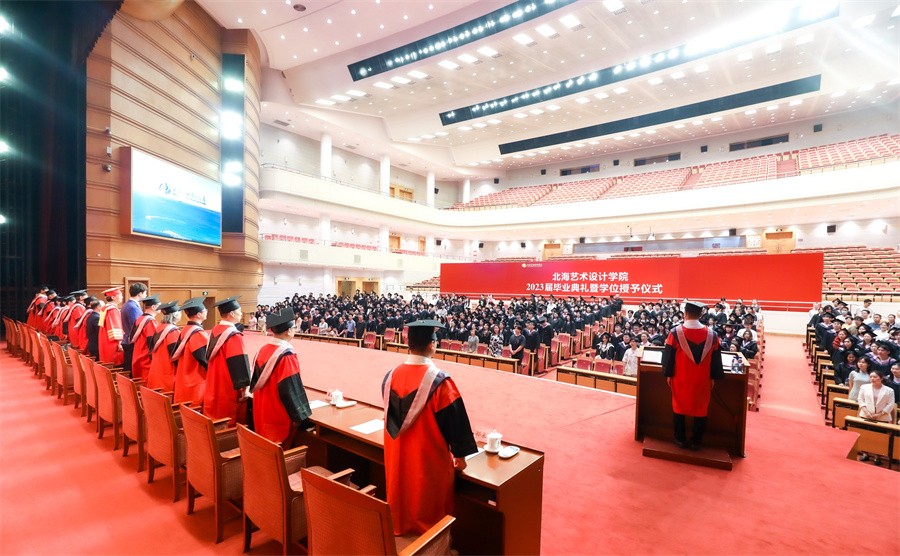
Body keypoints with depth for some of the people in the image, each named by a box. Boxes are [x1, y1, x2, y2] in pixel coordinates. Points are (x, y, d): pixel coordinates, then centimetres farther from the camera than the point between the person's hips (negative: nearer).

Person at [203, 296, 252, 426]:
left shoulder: (214, 331, 4)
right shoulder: (233, 335, -23)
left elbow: (209, 357, 15)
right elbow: (239, 364, -24)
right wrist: (243, 387, -15)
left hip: (214, 388, 9)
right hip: (230, 391, -9)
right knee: (230, 426, 4)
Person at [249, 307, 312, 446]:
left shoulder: (263, 350, 0)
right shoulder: (287, 355, -23)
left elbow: (256, 382, 12)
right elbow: (291, 389, -23)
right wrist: (299, 416, -13)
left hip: (262, 413, 8)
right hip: (279, 416, -8)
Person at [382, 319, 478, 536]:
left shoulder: (391, 377, -9)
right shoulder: (439, 381, -26)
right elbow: (455, 420, -17)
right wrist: (459, 454, -2)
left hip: (397, 456, 5)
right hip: (430, 458, -5)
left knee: (402, 497, 26)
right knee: (430, 506, 17)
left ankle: (400, 528, 45)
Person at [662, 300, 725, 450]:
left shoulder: (676, 332, -13)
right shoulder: (711, 334, -7)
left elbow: (668, 355, -8)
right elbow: (716, 358, 0)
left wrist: (668, 374, 3)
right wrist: (714, 377, 10)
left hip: (681, 379, -1)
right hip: (702, 380, 1)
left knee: (680, 407, 13)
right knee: (700, 408, 13)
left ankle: (681, 439, 22)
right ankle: (696, 441, 21)